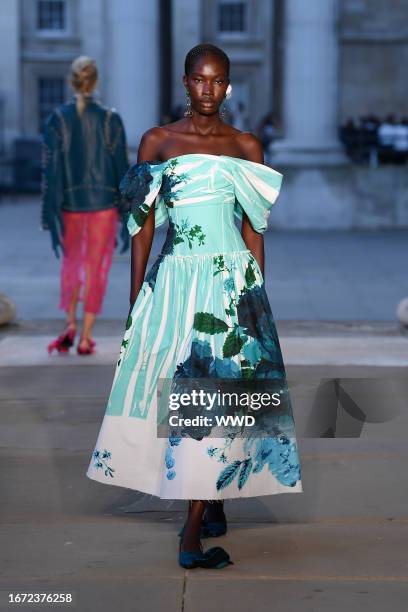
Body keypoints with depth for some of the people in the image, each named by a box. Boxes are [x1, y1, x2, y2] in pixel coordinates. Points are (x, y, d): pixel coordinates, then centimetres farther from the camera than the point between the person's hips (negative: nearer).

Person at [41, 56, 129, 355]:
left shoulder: (57, 120, -6)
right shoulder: (111, 119, -6)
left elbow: (51, 171, -8)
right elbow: (122, 170, -5)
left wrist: (51, 220, -5)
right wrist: (128, 218, 2)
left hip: (70, 203, 1)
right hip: (104, 203, -1)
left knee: (71, 263, 22)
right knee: (96, 270, 7)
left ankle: (70, 324, 6)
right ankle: (86, 338, 5)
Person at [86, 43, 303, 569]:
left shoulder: (246, 147, 6)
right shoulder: (157, 142, 5)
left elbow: (254, 228, 8)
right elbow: (144, 224, 6)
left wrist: (257, 293, 5)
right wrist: (136, 300, 4)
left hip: (232, 280, -1)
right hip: (173, 280, 1)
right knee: (182, 393, 6)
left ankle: (193, 535, -5)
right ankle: (212, 503, 26)